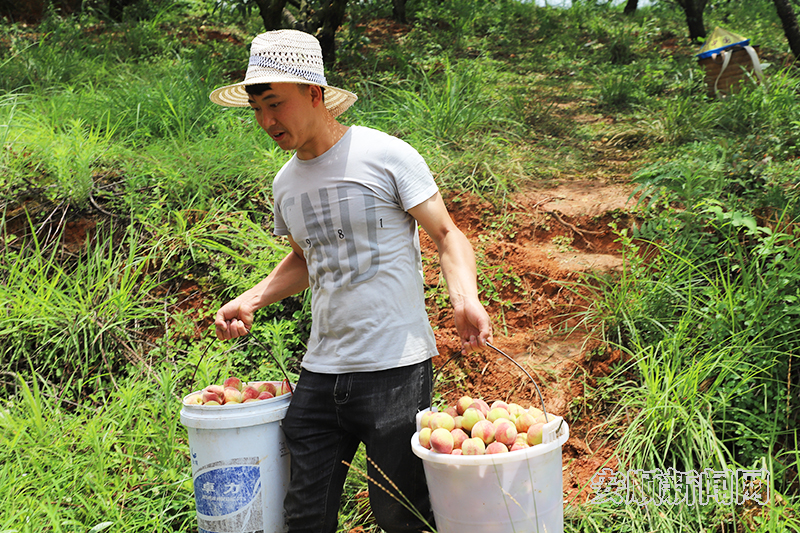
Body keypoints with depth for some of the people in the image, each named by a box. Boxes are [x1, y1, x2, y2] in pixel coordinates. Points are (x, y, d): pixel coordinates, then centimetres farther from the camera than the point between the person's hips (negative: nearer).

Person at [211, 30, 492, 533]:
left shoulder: (386, 155, -7)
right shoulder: (286, 183, 13)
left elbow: (446, 234, -5)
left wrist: (465, 297, -23)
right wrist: (251, 300, 13)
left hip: (395, 368, -5)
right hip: (320, 373, 6)